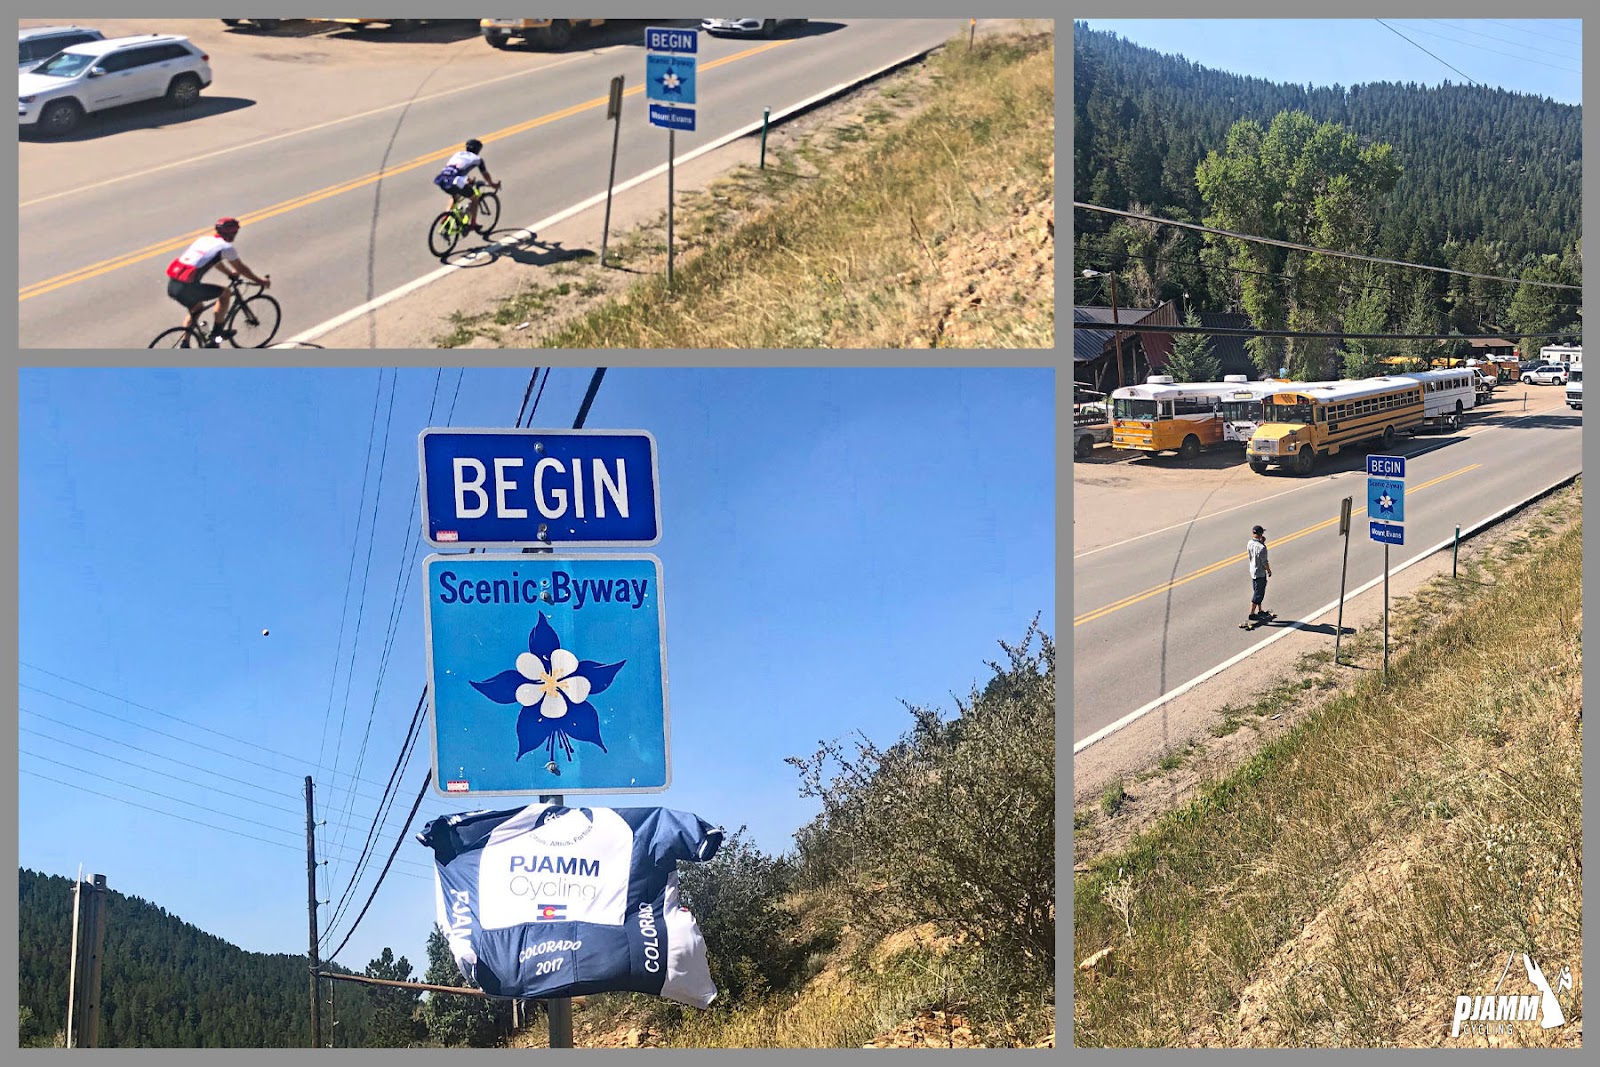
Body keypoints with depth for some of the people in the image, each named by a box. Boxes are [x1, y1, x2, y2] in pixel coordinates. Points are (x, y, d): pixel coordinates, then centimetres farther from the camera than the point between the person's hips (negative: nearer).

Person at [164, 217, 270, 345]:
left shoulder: (205, 239, 22)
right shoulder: (226, 247, 0)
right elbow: (241, 269, 11)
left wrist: (231, 273, 55)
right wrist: (261, 280, 25)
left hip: (172, 284, 8)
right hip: (188, 287, -8)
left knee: (196, 308, 33)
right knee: (225, 292, 11)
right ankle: (216, 334, 16)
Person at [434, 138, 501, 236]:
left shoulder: (458, 154, 32)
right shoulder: (477, 159, 17)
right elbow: (486, 175, 28)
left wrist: (468, 180, 62)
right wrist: (492, 185, 46)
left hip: (441, 180, 6)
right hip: (454, 181, -6)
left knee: (455, 196, 35)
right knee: (475, 198, 15)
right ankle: (472, 224, 15)